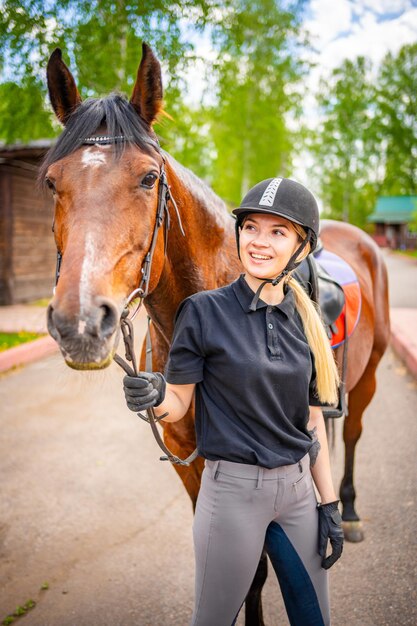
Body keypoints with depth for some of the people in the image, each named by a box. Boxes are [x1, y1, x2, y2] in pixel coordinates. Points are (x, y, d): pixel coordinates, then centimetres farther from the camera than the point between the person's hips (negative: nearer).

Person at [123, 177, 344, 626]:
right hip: (234, 487, -4)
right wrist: (154, 395, -29)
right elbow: (178, 403, -6)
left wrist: (329, 504, 8)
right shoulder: (204, 311, -11)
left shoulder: (305, 320, 2)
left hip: (298, 486, 5)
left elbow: (312, 418, 8)